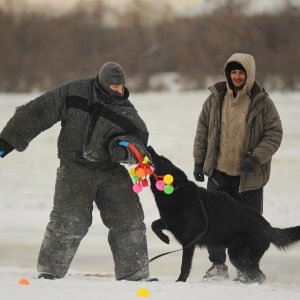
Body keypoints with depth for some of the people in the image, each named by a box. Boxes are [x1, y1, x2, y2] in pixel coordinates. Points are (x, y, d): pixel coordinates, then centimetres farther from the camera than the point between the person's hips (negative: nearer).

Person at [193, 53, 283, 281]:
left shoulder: (262, 103, -5)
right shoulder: (216, 99, 3)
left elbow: (274, 134, -5)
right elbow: (203, 131, 10)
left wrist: (256, 157, -17)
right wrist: (199, 160, 6)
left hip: (249, 176, -2)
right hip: (219, 171, 2)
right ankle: (218, 265, 10)